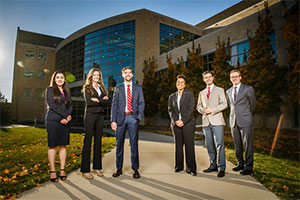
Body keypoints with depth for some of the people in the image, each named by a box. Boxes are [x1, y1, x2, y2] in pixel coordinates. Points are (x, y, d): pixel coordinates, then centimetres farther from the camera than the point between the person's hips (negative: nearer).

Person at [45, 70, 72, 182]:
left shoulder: (66, 91, 19)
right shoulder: (50, 89, 7)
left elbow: (70, 105, 12)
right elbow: (52, 104, -6)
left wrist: (68, 116, -7)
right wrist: (65, 114, -11)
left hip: (65, 121, 4)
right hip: (53, 120, -4)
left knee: (63, 145, 3)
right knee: (52, 145, -2)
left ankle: (62, 170, 10)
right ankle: (52, 171, 5)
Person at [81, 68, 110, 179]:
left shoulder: (101, 88, 17)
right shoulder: (87, 88, 4)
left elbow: (107, 101, 5)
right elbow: (88, 102, -12)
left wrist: (97, 100, -8)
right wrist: (102, 100, -6)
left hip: (100, 115, 5)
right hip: (90, 115, -5)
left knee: (98, 141, 7)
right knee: (88, 141, -6)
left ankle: (97, 167, 16)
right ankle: (85, 170, 0)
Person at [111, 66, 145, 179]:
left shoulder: (138, 88, 13)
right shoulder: (118, 88, 12)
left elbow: (141, 103, 8)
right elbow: (114, 105, 6)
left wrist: (139, 116, -7)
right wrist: (113, 120, -3)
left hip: (133, 118, -1)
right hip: (121, 117, 1)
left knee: (134, 143, 1)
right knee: (119, 143, 6)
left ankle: (135, 169, 12)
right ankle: (119, 168, 19)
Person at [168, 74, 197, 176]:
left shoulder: (190, 94, 6)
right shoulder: (172, 96, 16)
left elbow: (191, 109, -3)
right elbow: (170, 110, 8)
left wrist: (183, 121, -12)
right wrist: (175, 121, -7)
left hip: (188, 123, -3)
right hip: (176, 124, 3)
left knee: (189, 145, -3)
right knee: (178, 145, 7)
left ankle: (191, 168, 5)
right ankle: (179, 166, 18)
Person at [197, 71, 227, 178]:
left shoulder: (219, 90, 7)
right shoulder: (201, 93, 20)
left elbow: (224, 104, -3)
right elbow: (198, 106, 16)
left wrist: (212, 110, -13)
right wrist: (203, 110, -6)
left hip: (216, 121, -4)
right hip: (206, 121, 4)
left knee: (219, 144, -7)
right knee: (209, 145, 8)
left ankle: (222, 168, 0)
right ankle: (213, 165, 19)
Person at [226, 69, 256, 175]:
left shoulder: (248, 89, 0)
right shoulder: (228, 91, 13)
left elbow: (253, 104, 10)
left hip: (245, 121, -4)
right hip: (234, 121, 5)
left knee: (248, 145, -1)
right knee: (237, 146, 11)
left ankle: (248, 167, 10)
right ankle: (240, 164, 25)